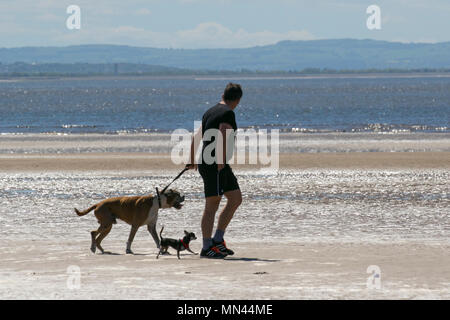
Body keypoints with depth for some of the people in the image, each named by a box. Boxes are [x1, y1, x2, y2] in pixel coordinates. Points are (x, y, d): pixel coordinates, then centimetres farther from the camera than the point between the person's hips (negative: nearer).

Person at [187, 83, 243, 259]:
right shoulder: (228, 114, -12)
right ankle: (207, 248, -6)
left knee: (236, 199, 10)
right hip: (214, 165, -10)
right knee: (212, 205, -7)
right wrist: (220, 163, -25)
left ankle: (217, 240, 11)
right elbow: (222, 139, -25)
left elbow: (196, 137, 26)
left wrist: (192, 160, 35)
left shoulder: (210, 112, 17)